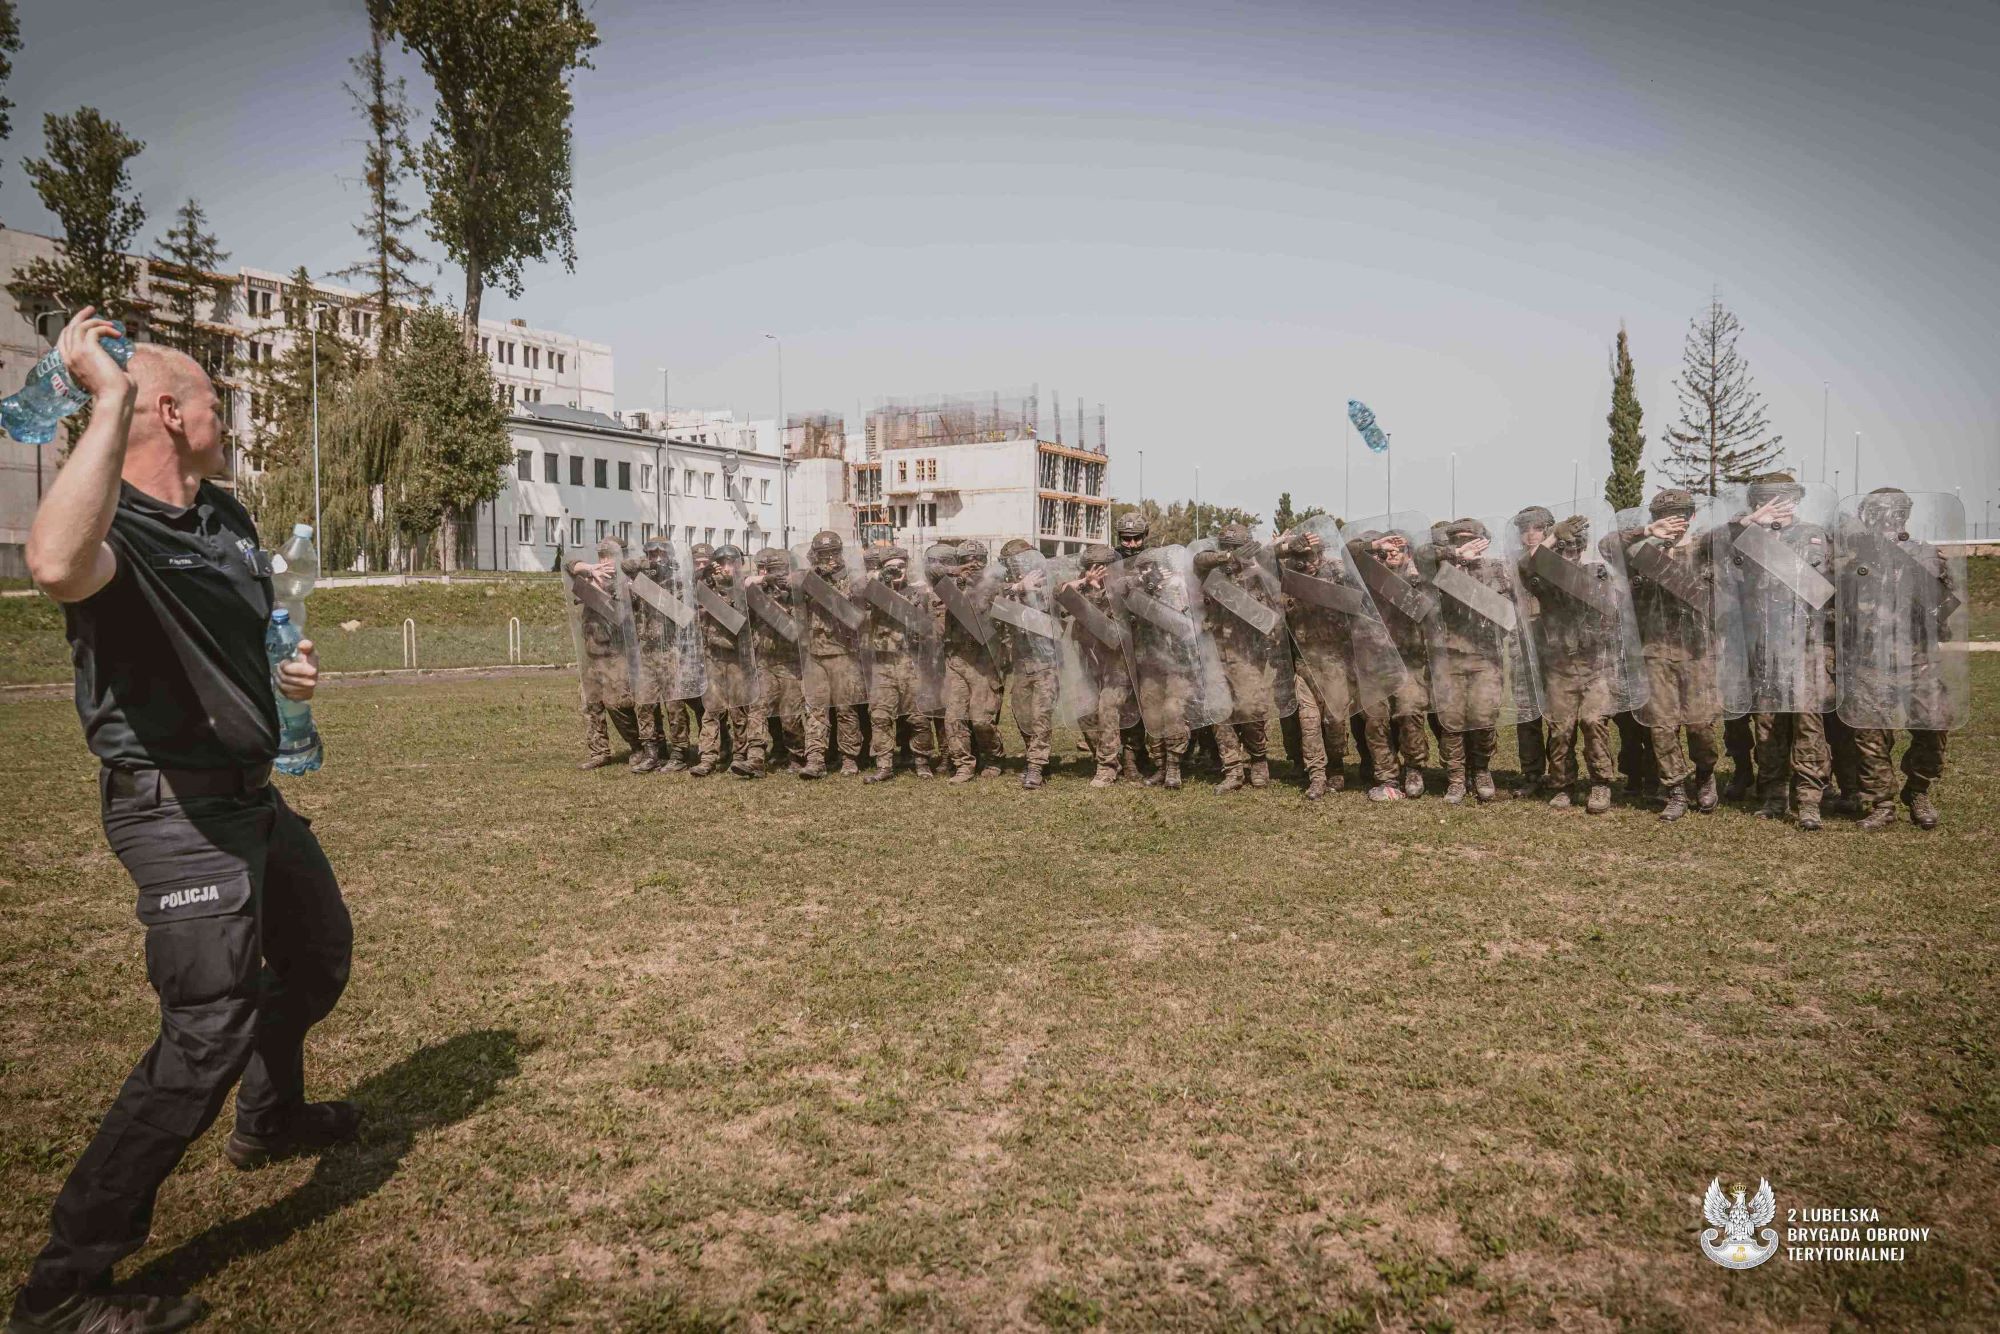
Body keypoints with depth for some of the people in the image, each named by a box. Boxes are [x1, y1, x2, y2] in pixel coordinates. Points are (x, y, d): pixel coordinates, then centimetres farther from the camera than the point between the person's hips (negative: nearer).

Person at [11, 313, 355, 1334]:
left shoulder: (226, 517, 8)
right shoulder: (113, 529, -20)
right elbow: (57, 566, -48)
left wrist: (289, 668, 4)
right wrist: (110, 404, -41)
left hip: (251, 791, 9)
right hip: (177, 810, -9)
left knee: (319, 954, 25)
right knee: (209, 1031, -12)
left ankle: (270, 1119, 51)